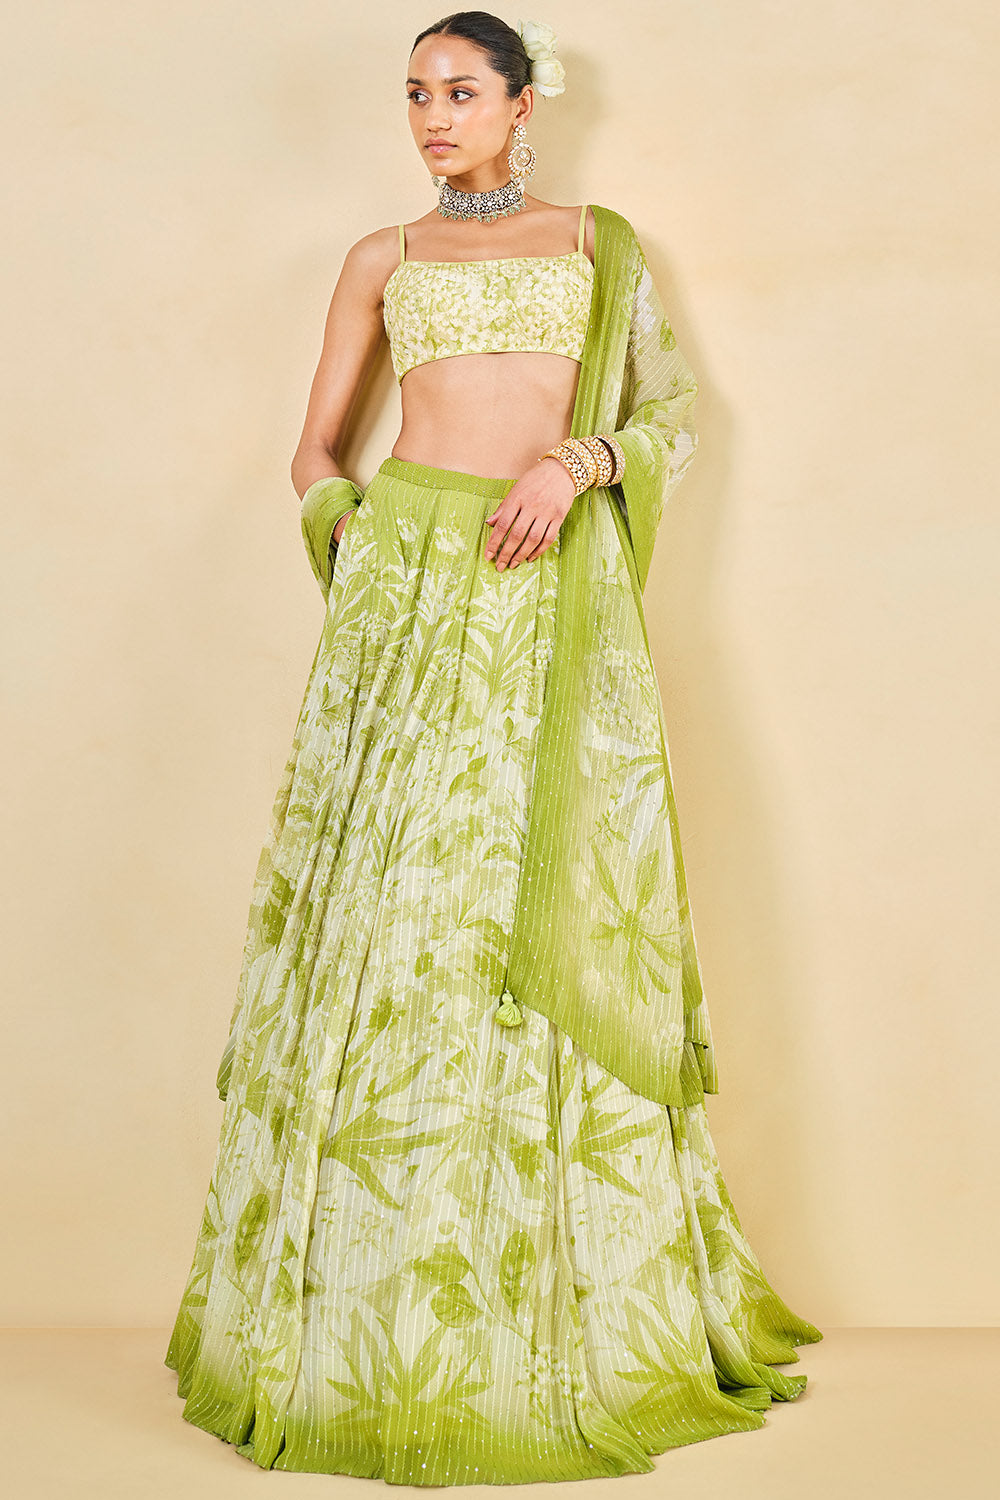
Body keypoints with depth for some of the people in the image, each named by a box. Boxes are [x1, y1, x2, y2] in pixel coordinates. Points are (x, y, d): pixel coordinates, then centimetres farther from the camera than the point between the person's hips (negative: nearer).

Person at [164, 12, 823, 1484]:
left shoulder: (601, 242, 17)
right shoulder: (381, 258, 17)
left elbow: (671, 415, 9)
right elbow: (317, 447, 18)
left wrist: (575, 460, -9)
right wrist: (357, 544, 1)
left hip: (557, 592, 0)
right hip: (409, 590, 0)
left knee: (556, 925, -3)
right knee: (391, 908, -5)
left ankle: (588, 1314, 10)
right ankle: (374, 1323, 5)